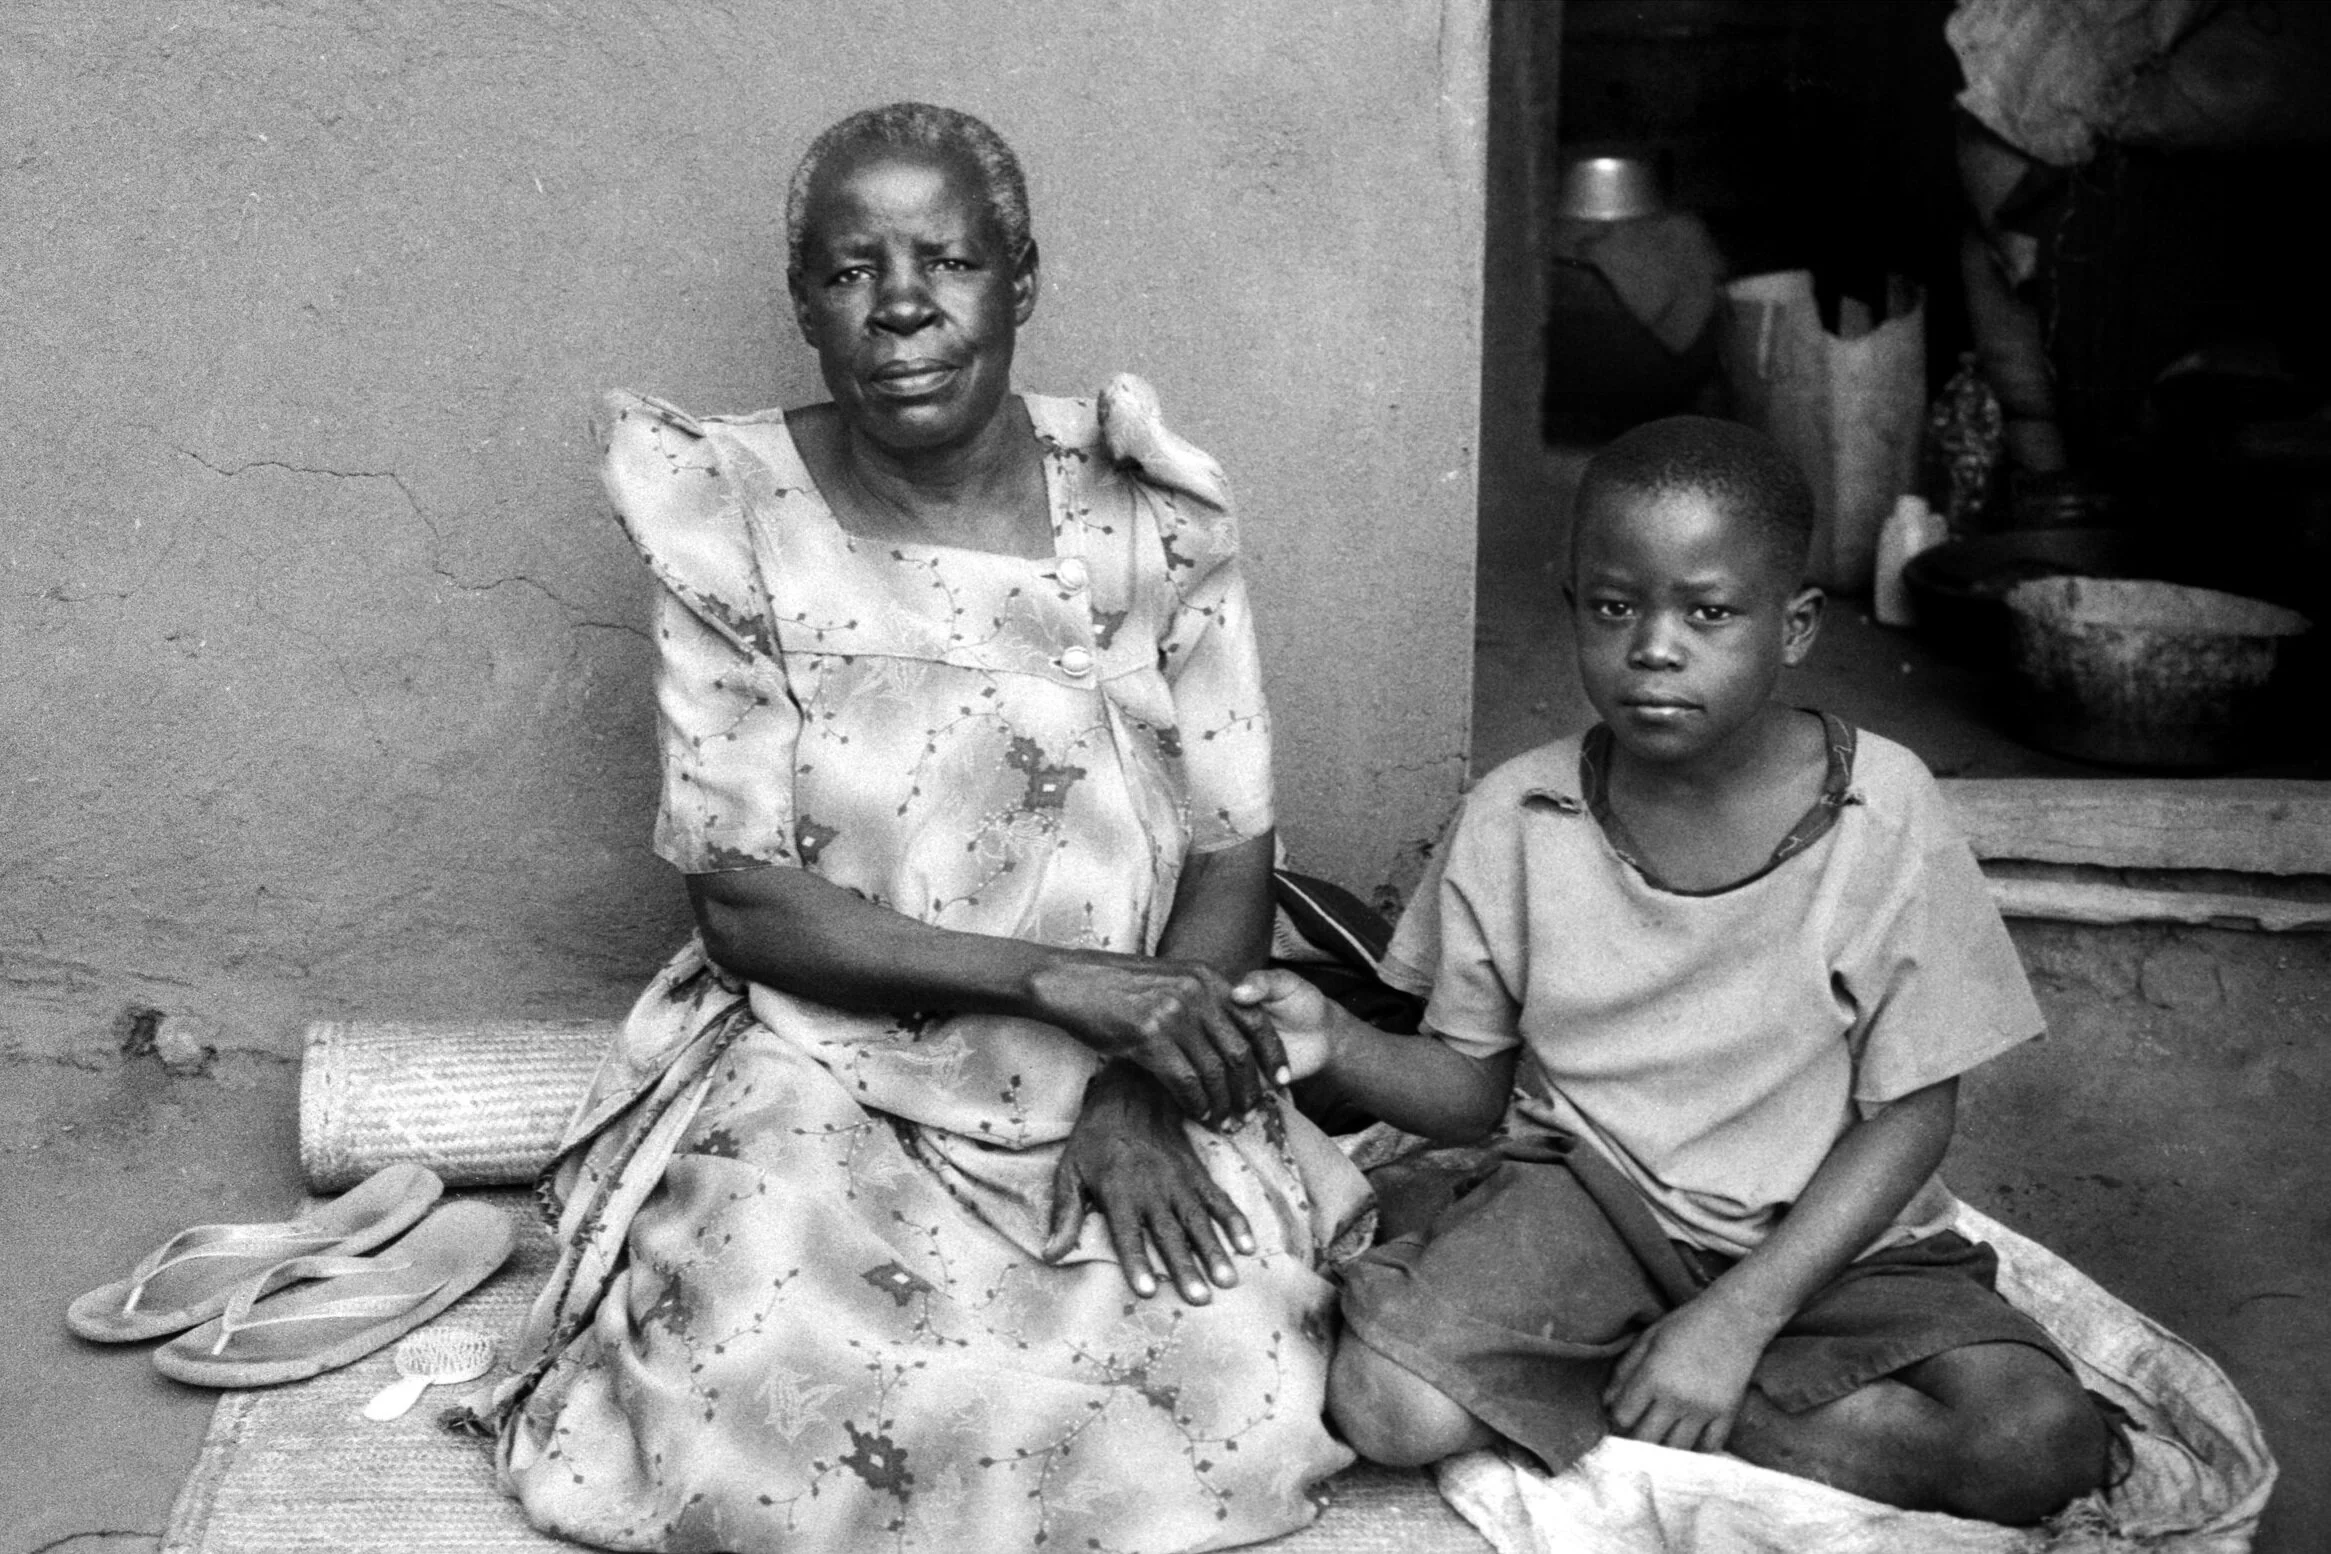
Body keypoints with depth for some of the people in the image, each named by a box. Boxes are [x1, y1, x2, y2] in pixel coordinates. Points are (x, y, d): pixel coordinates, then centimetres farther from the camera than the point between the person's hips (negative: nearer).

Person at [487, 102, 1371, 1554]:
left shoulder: (1151, 515, -2)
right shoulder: (736, 526, -6)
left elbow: (1235, 860, 0)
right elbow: (743, 901, -9)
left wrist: (1140, 1094, -17)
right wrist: (1054, 977, -19)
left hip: (1137, 1078, 2)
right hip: (825, 1071, -1)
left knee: (1237, 1385, -23)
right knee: (773, 1396, -28)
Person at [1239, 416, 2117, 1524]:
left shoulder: (1879, 807, -12)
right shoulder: (1516, 817, -6)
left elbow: (1911, 1111, -9)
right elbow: (1472, 1087, 2)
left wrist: (1737, 1316, -18)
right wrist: (1337, 1046, -20)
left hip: (1821, 1230, 1)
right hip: (1588, 1197, 0)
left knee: (2043, 1444, -24)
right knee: (1383, 1401, -26)